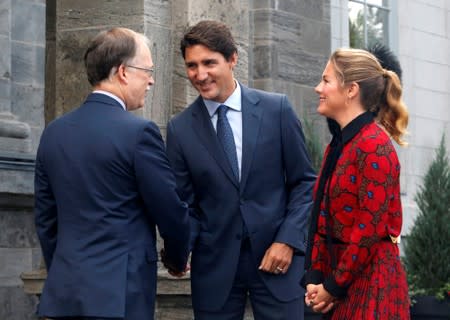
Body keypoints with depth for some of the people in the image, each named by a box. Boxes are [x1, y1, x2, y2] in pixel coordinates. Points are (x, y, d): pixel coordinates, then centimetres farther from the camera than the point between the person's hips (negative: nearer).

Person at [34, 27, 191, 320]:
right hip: (119, 295, -6)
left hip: (64, 294, 6)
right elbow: (172, 213, -4)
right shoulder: (139, 133, -10)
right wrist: (178, 258, 15)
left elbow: (45, 218, 15)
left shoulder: (54, 132, 9)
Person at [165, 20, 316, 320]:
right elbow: (185, 203, 5)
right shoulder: (180, 128, 1)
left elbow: (304, 182, 3)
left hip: (276, 256, -1)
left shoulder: (277, 109, -1)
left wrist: (288, 240, -8)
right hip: (214, 263, 1)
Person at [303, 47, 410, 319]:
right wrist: (315, 279, 1)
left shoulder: (374, 146, -15)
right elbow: (323, 219, 12)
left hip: (370, 279, -8)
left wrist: (334, 287, -13)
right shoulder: (337, 145, 12)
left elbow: (370, 229, -18)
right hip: (340, 273, 8)